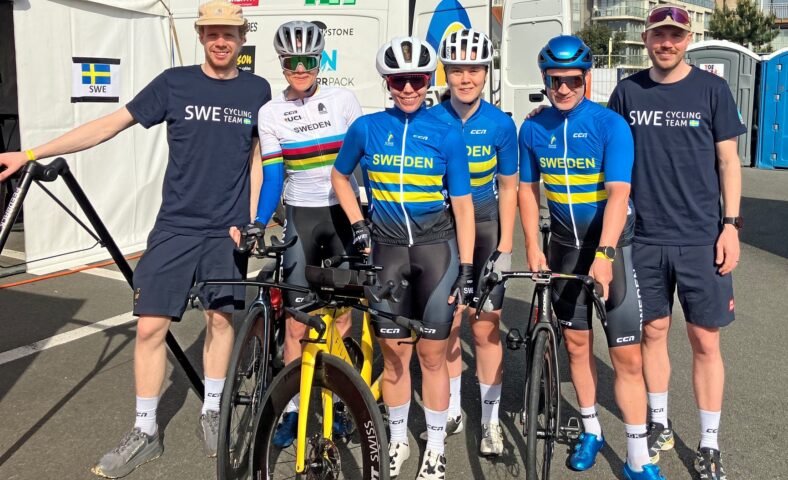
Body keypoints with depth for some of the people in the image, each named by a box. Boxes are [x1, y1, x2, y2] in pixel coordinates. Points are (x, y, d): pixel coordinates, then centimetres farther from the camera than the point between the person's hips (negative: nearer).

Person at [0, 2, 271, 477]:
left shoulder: (257, 90, 2)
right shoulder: (175, 82, -2)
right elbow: (110, 124, -3)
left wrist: (252, 219, 3)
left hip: (227, 229, 1)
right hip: (175, 226, -1)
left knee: (221, 317, 8)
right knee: (151, 325, -2)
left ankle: (212, 412, 27)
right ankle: (145, 432, 11)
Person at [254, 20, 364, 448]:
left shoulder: (342, 100, -2)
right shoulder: (270, 113, 0)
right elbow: (272, 177, -2)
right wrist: (258, 225, -14)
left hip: (343, 214, 0)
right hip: (300, 217, 0)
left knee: (342, 315, 4)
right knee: (297, 321, -1)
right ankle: (291, 409, 11)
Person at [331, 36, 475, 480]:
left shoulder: (446, 134, -5)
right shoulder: (367, 127, -1)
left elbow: (462, 205, -3)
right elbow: (340, 176, 15)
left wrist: (466, 268, -7)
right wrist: (357, 226, 4)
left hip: (436, 245, -1)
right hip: (387, 247, 2)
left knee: (432, 355, 3)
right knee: (395, 355, 7)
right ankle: (398, 443, 26)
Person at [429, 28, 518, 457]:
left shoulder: (501, 125, -6)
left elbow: (508, 189, 0)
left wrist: (505, 248, -4)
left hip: (484, 226, 0)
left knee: (485, 328, -1)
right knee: (446, 324, 5)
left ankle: (490, 420, 13)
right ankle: (451, 409, 24)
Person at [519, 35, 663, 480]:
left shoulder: (610, 124, -15)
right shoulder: (534, 128, -1)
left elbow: (618, 192, -23)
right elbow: (528, 189, 7)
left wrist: (604, 254, -33)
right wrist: (533, 246, -2)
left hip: (611, 245, -4)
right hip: (565, 245, 4)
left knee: (628, 357, -4)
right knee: (577, 343, 13)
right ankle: (591, 431, 32)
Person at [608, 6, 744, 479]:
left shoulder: (712, 89, 0)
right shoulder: (628, 91, 4)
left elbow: (728, 160, 2)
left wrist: (731, 224, -5)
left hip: (701, 237, -2)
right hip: (646, 237, 2)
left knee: (705, 340, 2)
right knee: (653, 331, 11)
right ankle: (660, 426, 28)